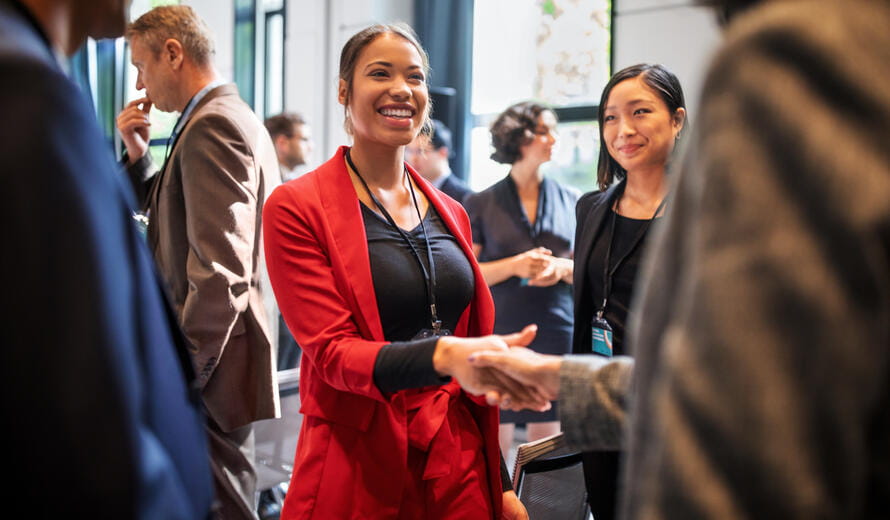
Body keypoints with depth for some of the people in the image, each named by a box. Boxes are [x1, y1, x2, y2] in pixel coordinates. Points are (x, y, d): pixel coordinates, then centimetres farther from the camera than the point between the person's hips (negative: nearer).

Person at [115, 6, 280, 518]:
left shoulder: (211, 124, -16)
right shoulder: (237, 116, 16)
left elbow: (219, 271, -24)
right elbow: (184, 218, 23)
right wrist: (139, 154, 10)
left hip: (211, 364, -11)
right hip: (219, 352, 11)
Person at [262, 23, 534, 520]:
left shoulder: (451, 214, 9)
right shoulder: (296, 208, -8)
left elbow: (474, 339, 13)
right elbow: (331, 351, -15)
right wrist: (443, 355, -33)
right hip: (358, 468, -4)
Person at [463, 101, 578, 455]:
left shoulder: (571, 202, 11)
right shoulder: (481, 205, 5)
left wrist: (564, 268, -9)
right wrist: (514, 266, -13)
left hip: (557, 336, 2)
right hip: (497, 334, -2)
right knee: (493, 446, 0)